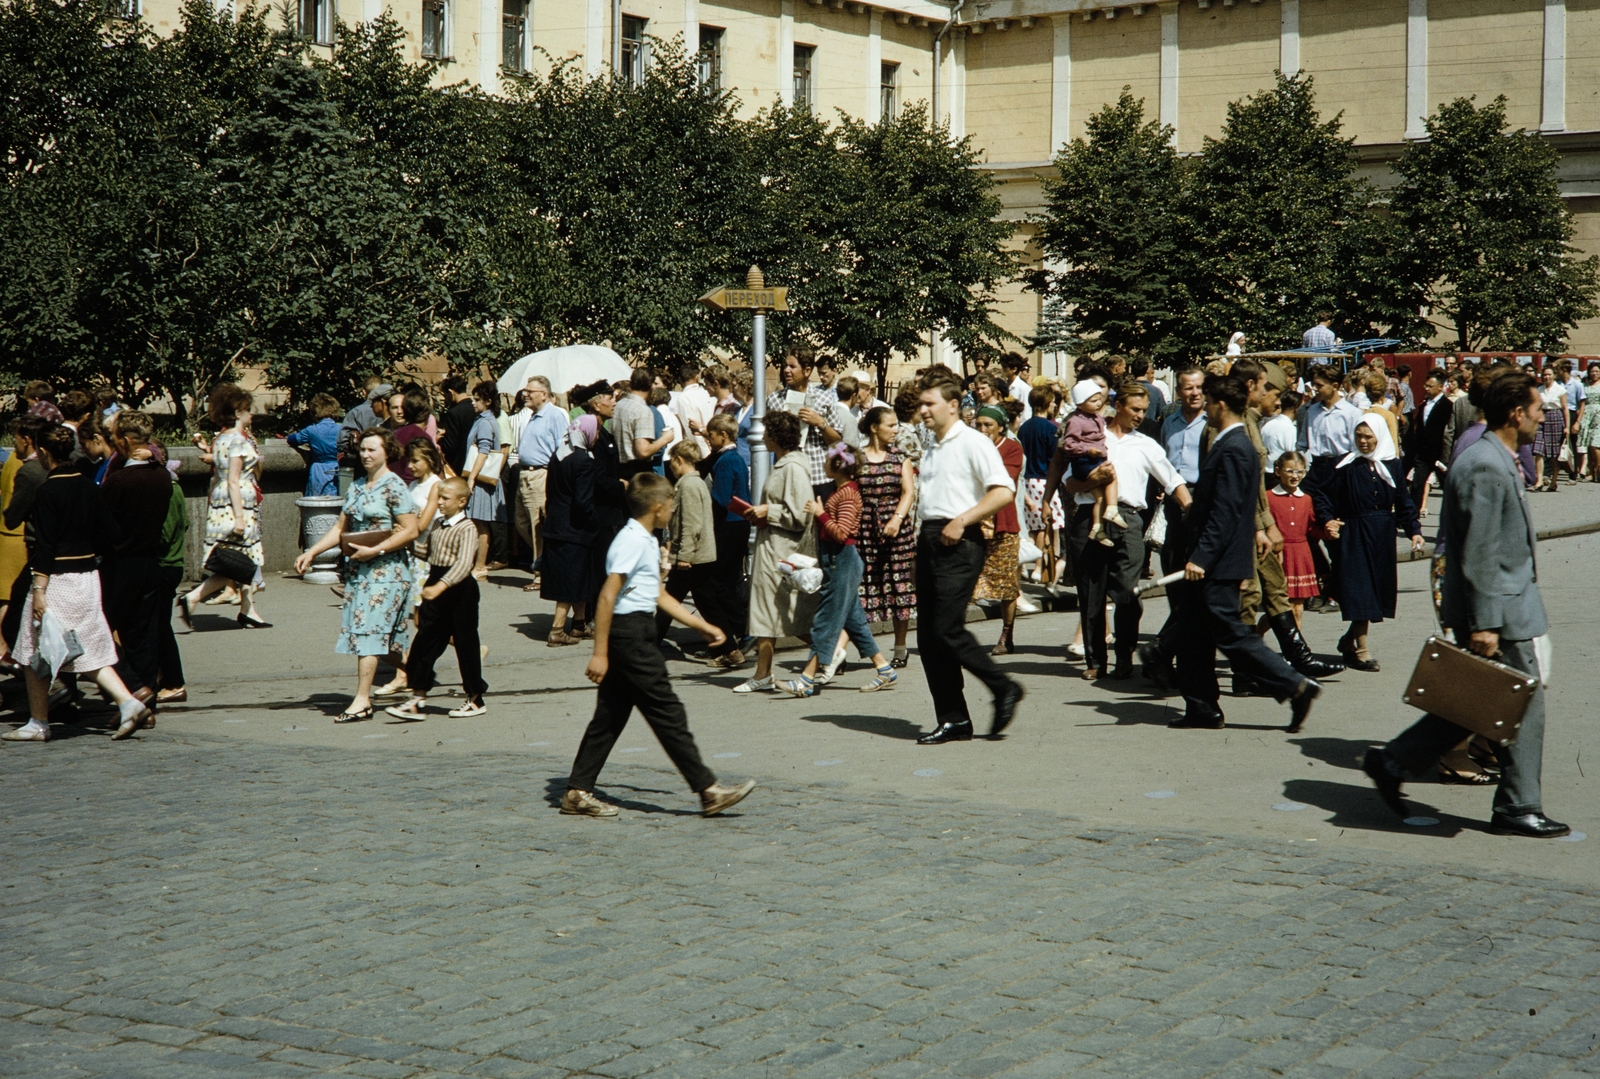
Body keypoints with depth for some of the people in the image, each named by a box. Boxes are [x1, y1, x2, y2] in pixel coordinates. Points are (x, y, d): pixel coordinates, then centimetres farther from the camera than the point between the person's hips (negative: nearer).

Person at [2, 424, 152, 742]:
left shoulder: (48, 491, -14)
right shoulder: (89, 486, 5)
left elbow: (45, 547, -17)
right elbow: (108, 534, 7)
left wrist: (38, 590, -17)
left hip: (56, 579, -7)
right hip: (87, 578, 7)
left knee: (34, 654, 6)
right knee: (90, 650, 12)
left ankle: (38, 724, 11)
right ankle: (129, 703, -3)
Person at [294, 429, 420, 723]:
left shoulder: (394, 487, -9)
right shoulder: (356, 487, 14)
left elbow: (410, 531, -14)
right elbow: (340, 528, 16)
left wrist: (375, 550, -18)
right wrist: (311, 552, 6)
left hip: (386, 571, -7)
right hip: (358, 570, 7)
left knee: (369, 631, -11)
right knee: (384, 642, 8)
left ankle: (362, 700, -11)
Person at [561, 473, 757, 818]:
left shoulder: (646, 541, 17)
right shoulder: (633, 541, -14)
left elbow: (658, 595, 26)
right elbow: (607, 597, -19)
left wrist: (701, 625, 26)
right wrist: (599, 653, -21)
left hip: (636, 634, 10)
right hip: (630, 635, -10)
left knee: (611, 715, 11)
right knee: (668, 714, -5)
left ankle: (577, 792, 13)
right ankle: (708, 791, -1)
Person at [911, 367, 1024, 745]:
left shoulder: (973, 443, -6)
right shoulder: (931, 449, 19)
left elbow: (1003, 491, -17)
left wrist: (961, 521, -18)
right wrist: (922, 531, 14)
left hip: (959, 544, -9)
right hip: (929, 541, 9)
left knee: (947, 629, -15)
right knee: (927, 636, 4)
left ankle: (1004, 689, 3)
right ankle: (952, 720, 10)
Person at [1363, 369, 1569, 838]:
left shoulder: (1496, 460, 14)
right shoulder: (1485, 468, -20)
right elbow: (1479, 553, -23)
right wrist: (1484, 623, -23)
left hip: (1505, 604, 10)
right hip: (1501, 611, -10)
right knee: (1521, 703, -1)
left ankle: (1394, 764, 18)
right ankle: (1517, 808, 9)